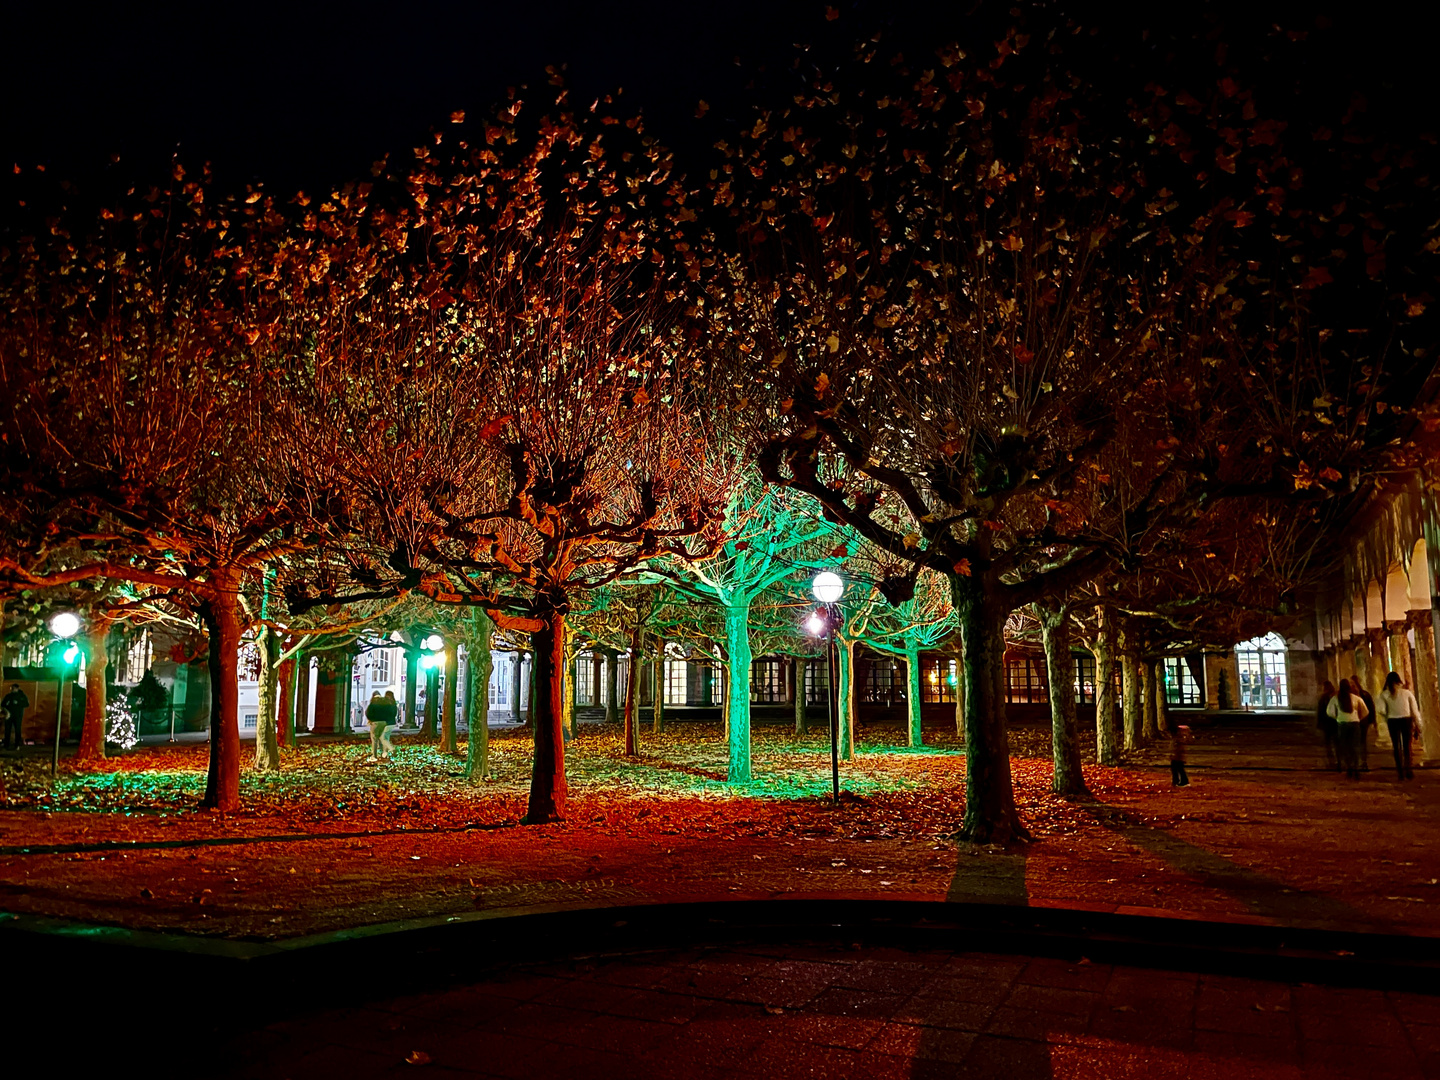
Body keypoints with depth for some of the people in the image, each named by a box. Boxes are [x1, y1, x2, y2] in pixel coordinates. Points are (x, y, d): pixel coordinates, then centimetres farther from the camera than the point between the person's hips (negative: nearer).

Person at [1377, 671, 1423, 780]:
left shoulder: (1384, 694, -2)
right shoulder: (1406, 692, 0)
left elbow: (1380, 709, -13)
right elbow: (1415, 709, 0)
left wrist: (1386, 718, 6)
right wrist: (1417, 726, 5)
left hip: (1392, 721, 0)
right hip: (1406, 720, 0)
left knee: (1396, 747, 8)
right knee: (1407, 746, 9)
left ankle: (1400, 771, 7)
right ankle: (1408, 770, 1)